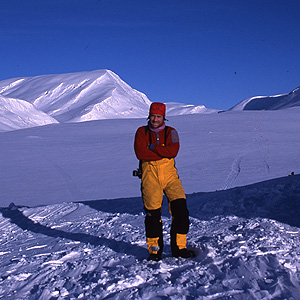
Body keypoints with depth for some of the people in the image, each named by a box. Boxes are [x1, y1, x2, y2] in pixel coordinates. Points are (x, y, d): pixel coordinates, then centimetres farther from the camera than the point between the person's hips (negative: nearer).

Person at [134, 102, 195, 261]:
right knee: (153, 212, -7)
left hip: (169, 175, 1)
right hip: (150, 175, -1)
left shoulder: (171, 132, 10)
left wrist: (153, 148, -9)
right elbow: (140, 153, -8)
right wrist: (163, 153, -8)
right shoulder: (142, 132, 8)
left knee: (180, 209, -11)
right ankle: (154, 249, 6)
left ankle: (178, 247, 0)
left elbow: (173, 151, -9)